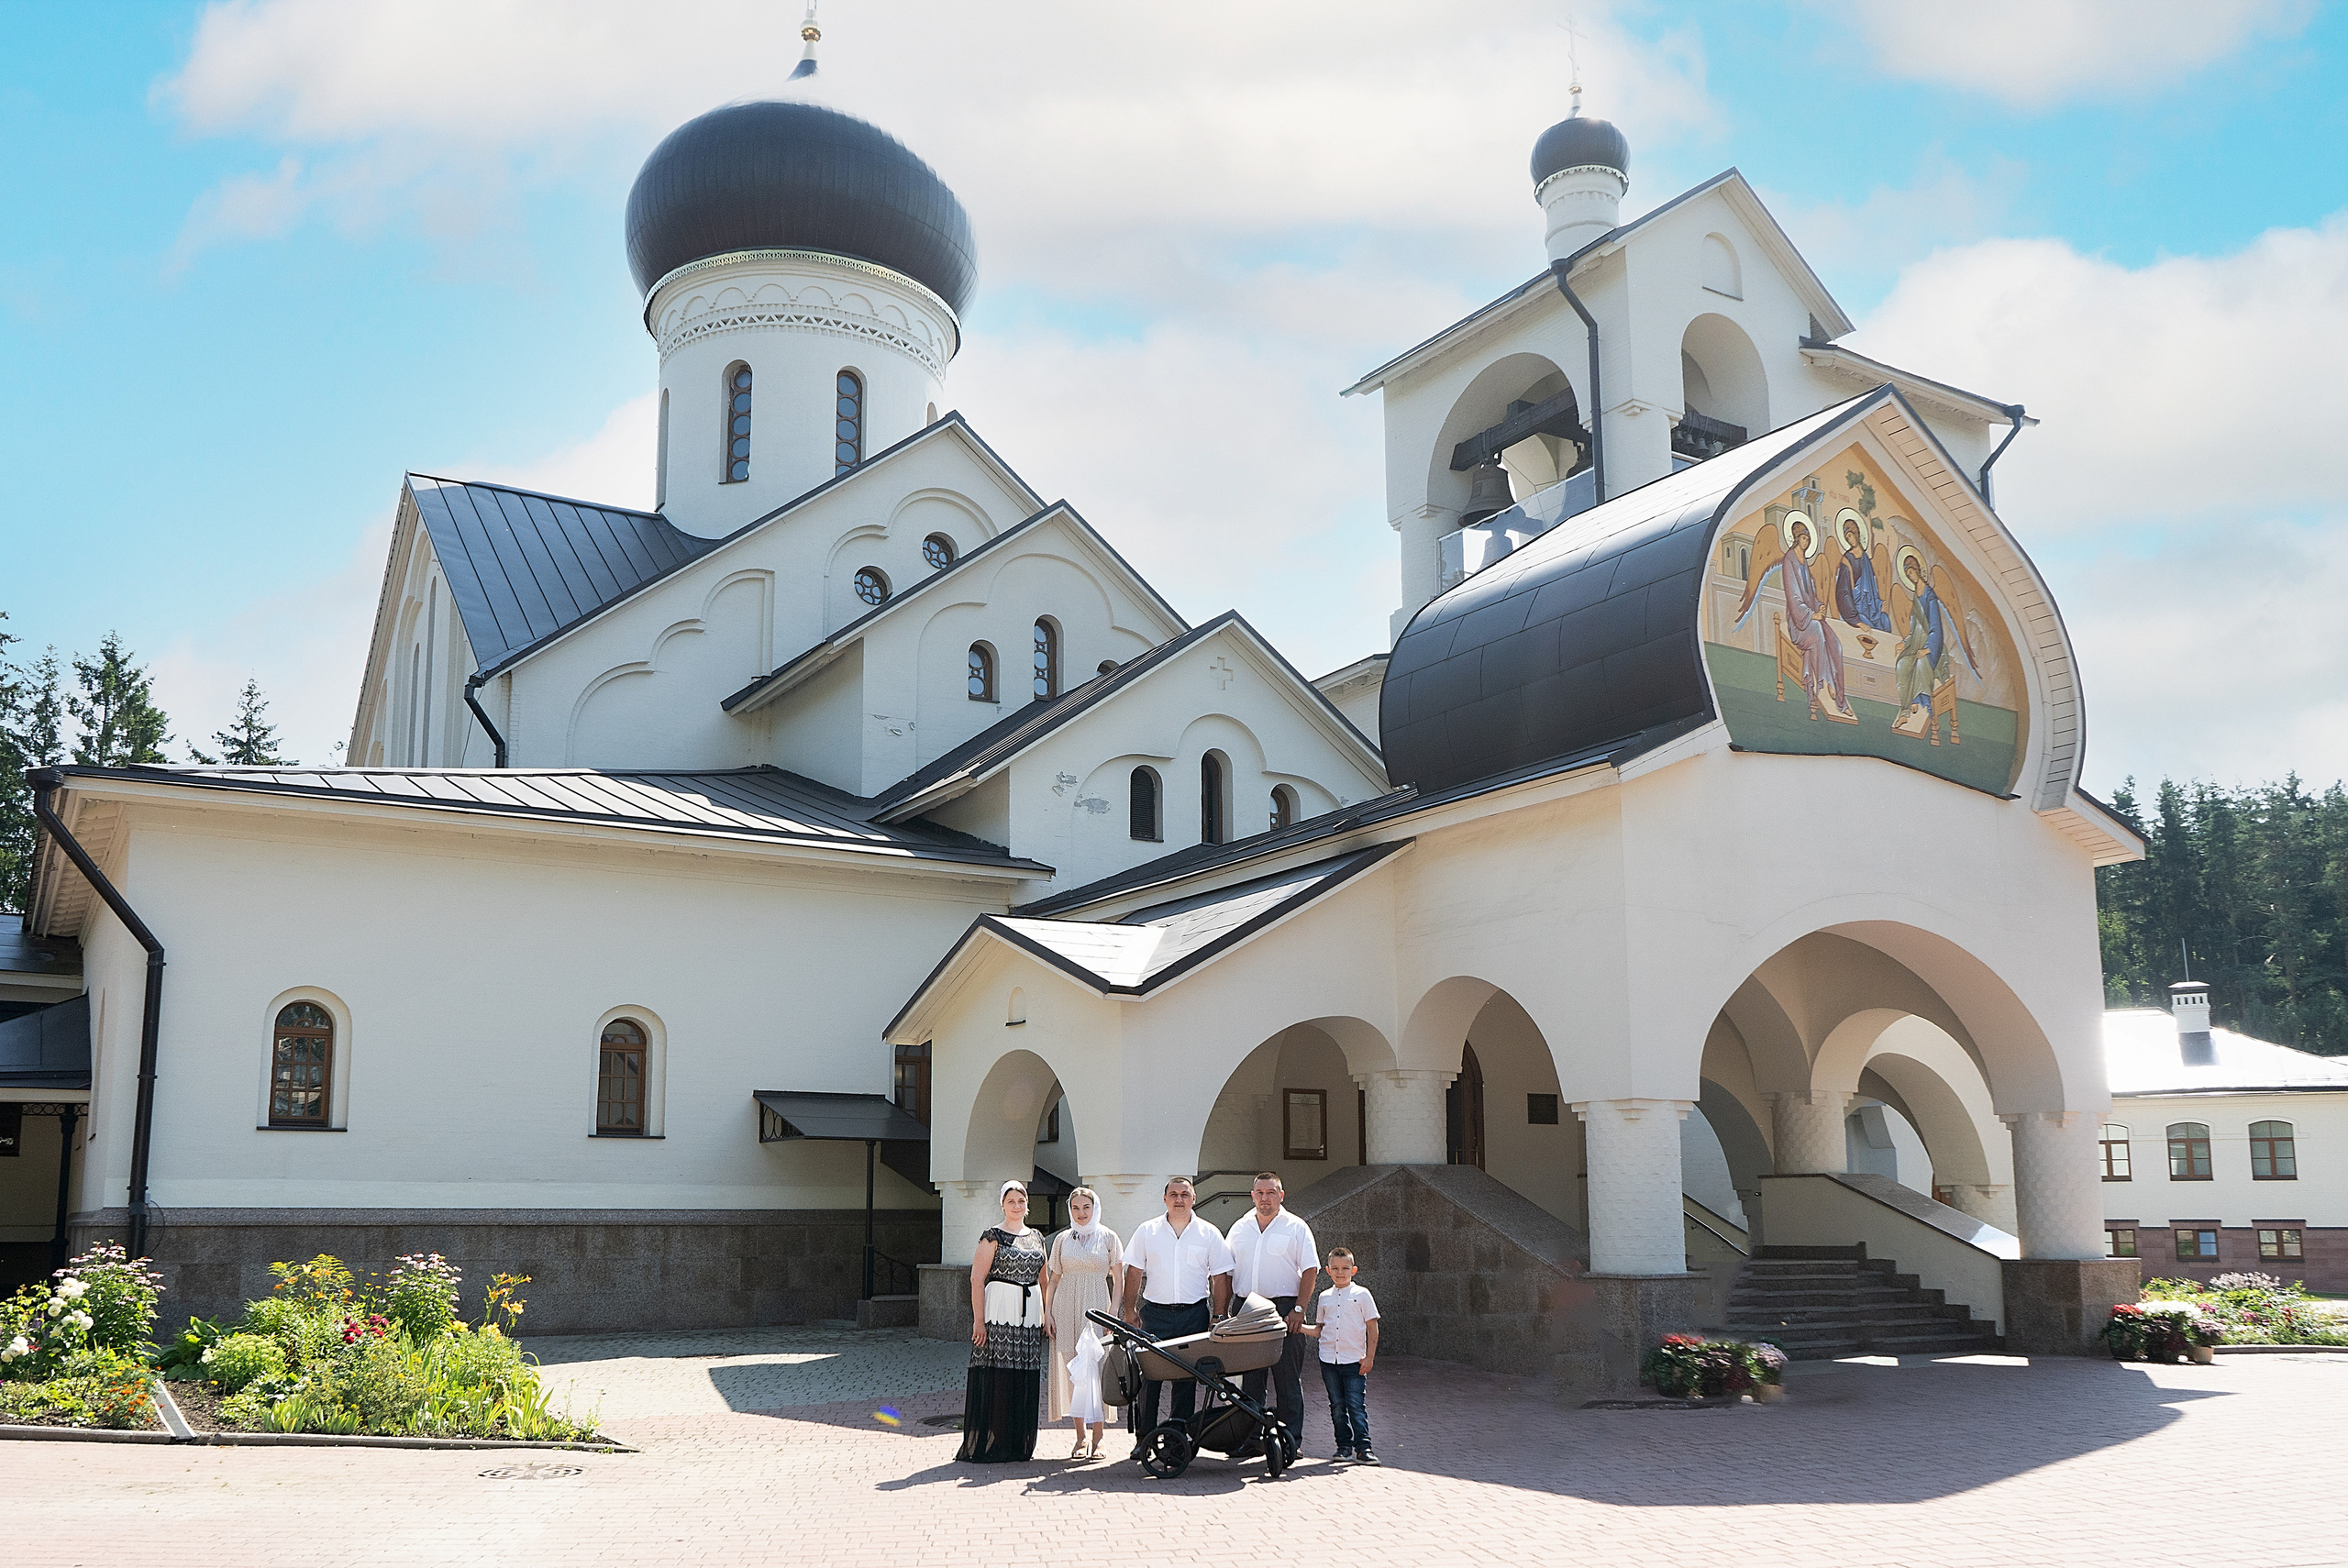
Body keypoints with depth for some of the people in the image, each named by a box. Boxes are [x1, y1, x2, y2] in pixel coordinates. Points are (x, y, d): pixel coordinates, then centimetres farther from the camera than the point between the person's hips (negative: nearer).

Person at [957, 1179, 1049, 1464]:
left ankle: (1018, 1445, 15)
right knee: (996, 1378, -5)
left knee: (1025, 1381, 6)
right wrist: (979, 1320, -15)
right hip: (999, 1310, -6)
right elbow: (977, 1278, -8)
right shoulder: (993, 1236, -3)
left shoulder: (1036, 1238, 15)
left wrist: (1047, 1315, 13)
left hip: (1029, 1313, 6)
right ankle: (991, 1447, 1)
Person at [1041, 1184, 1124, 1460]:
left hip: (1096, 1308, -2)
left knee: (1097, 1371, -7)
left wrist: (1113, 1311, -5)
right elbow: (1053, 1278, 13)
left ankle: (1097, 1439, -1)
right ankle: (1080, 1437, 9)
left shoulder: (1108, 1237, 5)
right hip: (1067, 1309, 2)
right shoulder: (1062, 1239, 11)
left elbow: (1118, 1279, 4)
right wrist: (1047, 1311, 4)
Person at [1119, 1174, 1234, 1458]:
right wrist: (1130, 1310, 1)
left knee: (1186, 1379, 1)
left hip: (1194, 1314, 0)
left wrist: (1218, 1317, -1)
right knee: (1147, 1376, -5)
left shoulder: (1209, 1234, 5)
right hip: (1155, 1312, 0)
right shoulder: (1147, 1231, 6)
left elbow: (1220, 1278, 5)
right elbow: (1134, 1273, 8)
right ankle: (1143, 1439, 3)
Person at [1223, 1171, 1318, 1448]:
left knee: (1287, 1379, -2)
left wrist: (1299, 1309, -12)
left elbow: (1310, 1270, -3)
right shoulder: (1239, 1228, 14)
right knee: (1249, 1378, 5)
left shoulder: (1296, 1228, 3)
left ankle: (1290, 1440, 4)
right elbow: (1227, 1272, 16)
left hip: (1284, 1309, -3)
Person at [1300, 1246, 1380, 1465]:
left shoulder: (1362, 1295, 0)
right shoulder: (1325, 1297, 11)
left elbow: (1372, 1327, 0)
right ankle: (1344, 1445, 17)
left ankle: (1362, 1447, -6)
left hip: (1354, 1361, -4)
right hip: (1329, 1360, 4)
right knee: (1337, 1405, 8)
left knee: (1356, 1405, -8)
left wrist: (1369, 1357, -5)